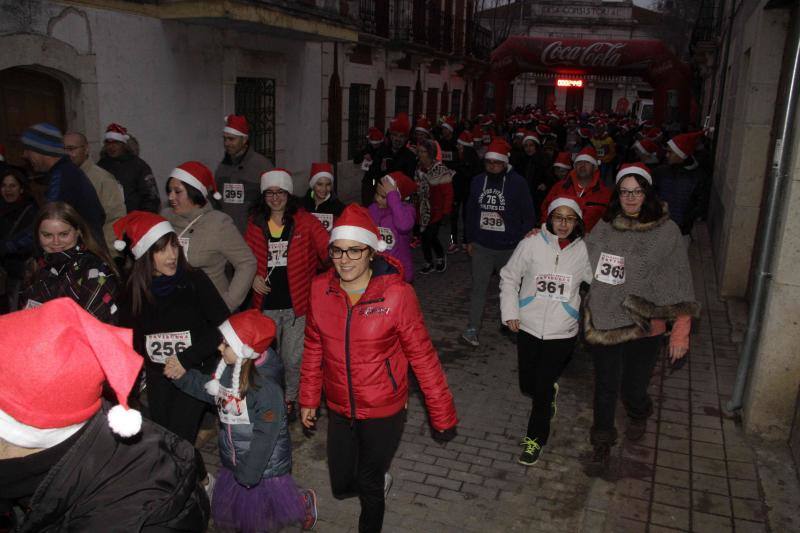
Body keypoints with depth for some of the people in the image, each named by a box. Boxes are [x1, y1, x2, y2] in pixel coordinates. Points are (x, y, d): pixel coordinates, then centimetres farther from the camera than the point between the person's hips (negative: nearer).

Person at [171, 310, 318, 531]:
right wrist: (182, 377, 2)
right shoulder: (227, 371, -8)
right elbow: (209, 391, 12)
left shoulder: (267, 387, -31)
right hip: (234, 462, 8)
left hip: (265, 465, -8)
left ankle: (305, 502, 41)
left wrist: (249, 472, -20)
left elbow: (265, 435, -27)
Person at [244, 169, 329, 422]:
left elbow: (328, 249, -16)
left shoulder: (304, 221, -6)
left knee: (293, 358, 3)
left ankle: (290, 398, 30)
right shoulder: (256, 223, 4)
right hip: (266, 304, 3)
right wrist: (253, 277, -3)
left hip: (296, 303, -3)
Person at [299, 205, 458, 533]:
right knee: (341, 487, 20)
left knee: (369, 487, 13)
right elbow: (314, 349, 4)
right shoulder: (320, 289, -9)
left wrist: (442, 415, -10)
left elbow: (422, 356, -15)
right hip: (339, 410, 4)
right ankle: (379, 479, 54)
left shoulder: (397, 293, -21)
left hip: (383, 412, -4)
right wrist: (308, 399, 11)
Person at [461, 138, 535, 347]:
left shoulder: (518, 183, -8)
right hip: (482, 246, 2)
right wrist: (470, 239, 10)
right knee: (478, 287, 1)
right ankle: (472, 329, 6)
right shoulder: (477, 181, 2)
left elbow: (528, 215, -5)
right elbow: (471, 211, 10)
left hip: (509, 247, -2)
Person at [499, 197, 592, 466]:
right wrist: (509, 312, -3)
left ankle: (535, 439, 24)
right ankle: (550, 393, 49)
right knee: (527, 385, 12)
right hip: (529, 327, 1)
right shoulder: (531, 244, -8)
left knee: (543, 388, 0)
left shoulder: (583, 251, -6)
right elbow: (509, 277, 2)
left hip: (562, 332, -1)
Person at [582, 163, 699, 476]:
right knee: (605, 387, 9)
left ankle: (639, 416, 49)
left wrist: (681, 332, -10)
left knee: (633, 388, 11)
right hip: (604, 323, 2)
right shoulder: (605, 227, 1)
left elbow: (680, 283, -7)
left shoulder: (666, 231, -8)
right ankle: (602, 447, 31)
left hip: (644, 326, -2)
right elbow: (583, 262, 16)